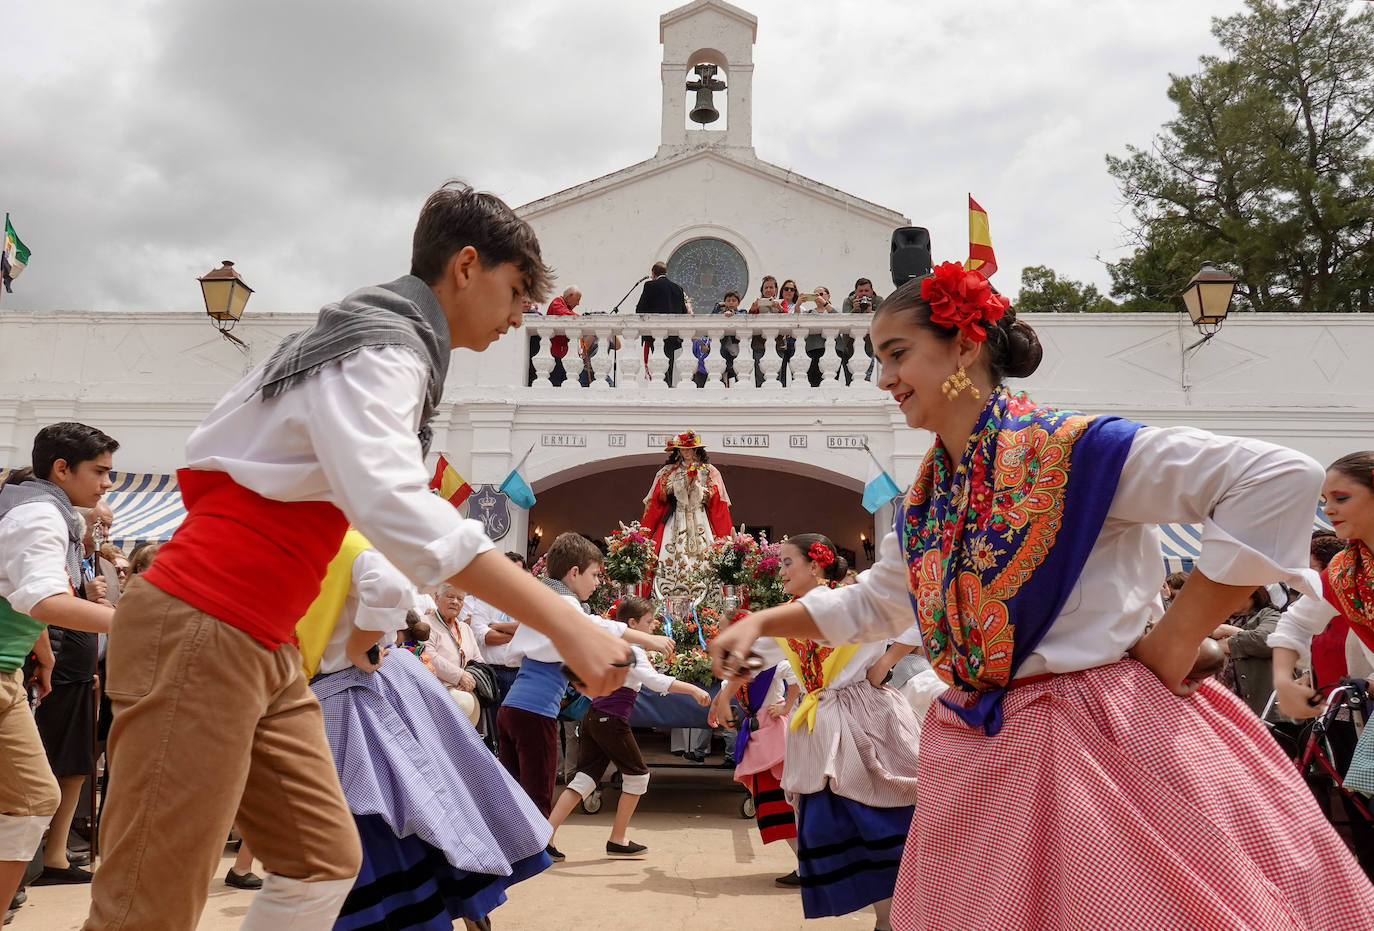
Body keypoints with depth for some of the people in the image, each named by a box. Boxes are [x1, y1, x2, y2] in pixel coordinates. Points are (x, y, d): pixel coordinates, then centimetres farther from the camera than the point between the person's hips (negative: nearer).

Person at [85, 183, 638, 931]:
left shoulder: (377, 344, 18)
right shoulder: (383, 351, -14)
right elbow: (396, 506, -33)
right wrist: (564, 624, -37)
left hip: (259, 647, 10)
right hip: (198, 639, -10)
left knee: (323, 864, 9)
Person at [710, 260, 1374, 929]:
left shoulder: (1072, 450, -14)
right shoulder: (922, 504, 9)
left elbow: (1279, 479, -20)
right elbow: (869, 603, 26)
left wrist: (1177, 637, -17)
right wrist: (759, 623, 19)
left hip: (1104, 740, -6)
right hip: (976, 757, 7)